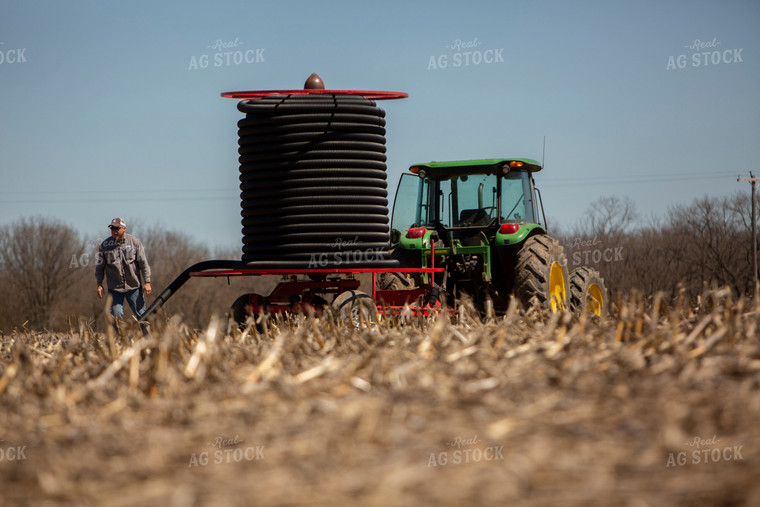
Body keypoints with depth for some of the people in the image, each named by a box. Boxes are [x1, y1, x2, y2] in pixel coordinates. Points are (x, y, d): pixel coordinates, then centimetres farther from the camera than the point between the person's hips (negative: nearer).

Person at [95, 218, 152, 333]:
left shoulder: (134, 242, -1)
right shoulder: (105, 245, 1)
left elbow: (143, 263, 0)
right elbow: (99, 266, 8)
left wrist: (147, 282, -4)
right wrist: (99, 284, 1)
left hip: (133, 286, 0)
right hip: (114, 288, 0)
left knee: (141, 313, 3)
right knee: (116, 314, -5)